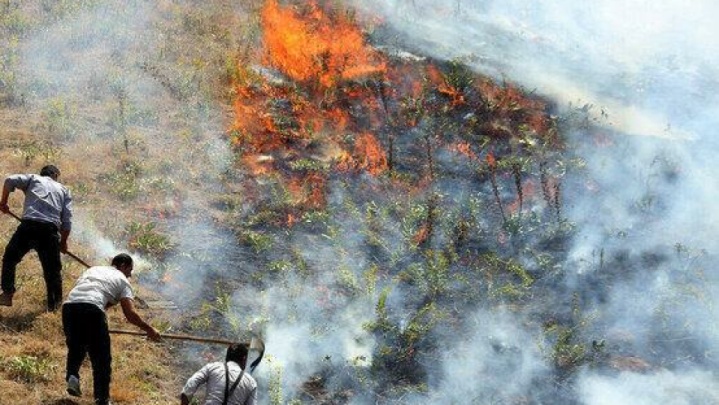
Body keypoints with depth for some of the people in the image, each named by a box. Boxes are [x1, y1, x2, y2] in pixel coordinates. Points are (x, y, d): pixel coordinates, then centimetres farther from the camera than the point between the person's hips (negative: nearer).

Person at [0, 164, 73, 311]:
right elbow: (67, 219, 15)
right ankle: (54, 303, 19)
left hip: (28, 225, -1)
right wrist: (63, 241, 24)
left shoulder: (33, 179, 22)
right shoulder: (63, 190, 25)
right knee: (52, 268, 15)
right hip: (50, 230, 1)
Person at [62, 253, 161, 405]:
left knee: (76, 346, 30)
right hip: (92, 309, -5)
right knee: (101, 357, 8)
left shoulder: (93, 269, 35)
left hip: (69, 305, 5)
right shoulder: (122, 280, 19)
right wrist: (149, 329, 19)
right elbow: (130, 314, 8)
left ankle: (72, 375, 7)